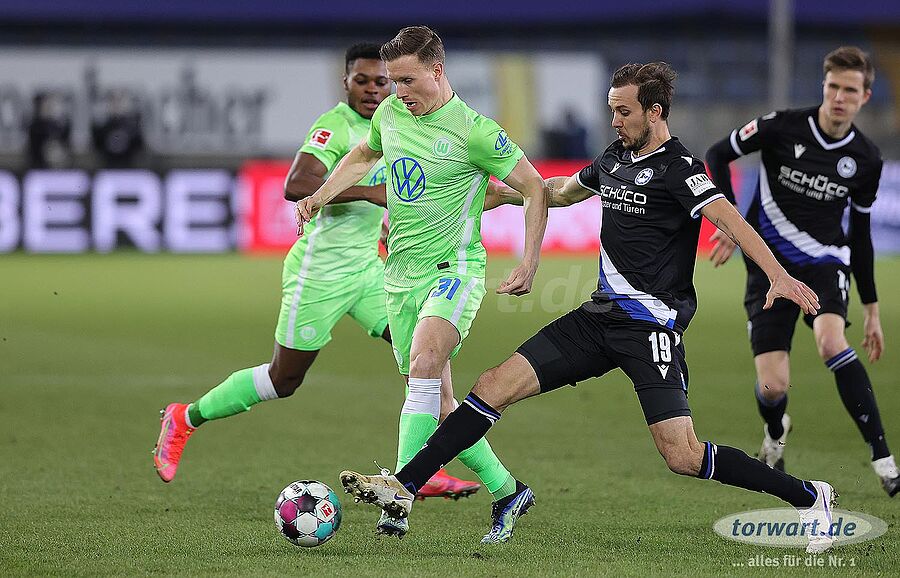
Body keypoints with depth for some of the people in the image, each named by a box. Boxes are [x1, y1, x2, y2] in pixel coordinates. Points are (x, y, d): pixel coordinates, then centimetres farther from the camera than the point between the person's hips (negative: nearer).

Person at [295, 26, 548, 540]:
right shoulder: (390, 113, 7)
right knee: (438, 406, 8)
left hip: (454, 270, -7)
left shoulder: (473, 131, -12)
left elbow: (535, 189, -4)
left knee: (423, 365, -31)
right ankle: (505, 489, 23)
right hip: (401, 274, 7)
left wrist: (530, 265, -11)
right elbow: (364, 155, 30)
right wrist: (319, 196, 15)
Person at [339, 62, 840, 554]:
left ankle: (810, 498, 2)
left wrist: (778, 275, -39)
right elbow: (563, 190, 34)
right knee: (495, 386, -2)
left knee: (683, 457, -14)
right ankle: (403, 489, 0)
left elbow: (728, 217, -25)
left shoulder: (677, 167, -11)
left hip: (650, 326, -7)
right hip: (601, 316, 7)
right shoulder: (616, 159, 13)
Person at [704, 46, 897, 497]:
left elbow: (860, 234, 10)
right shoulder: (783, 128, -11)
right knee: (772, 388, -10)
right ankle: (775, 435, 31)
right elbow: (718, 154, 3)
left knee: (831, 341, -32)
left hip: (824, 262, 1)